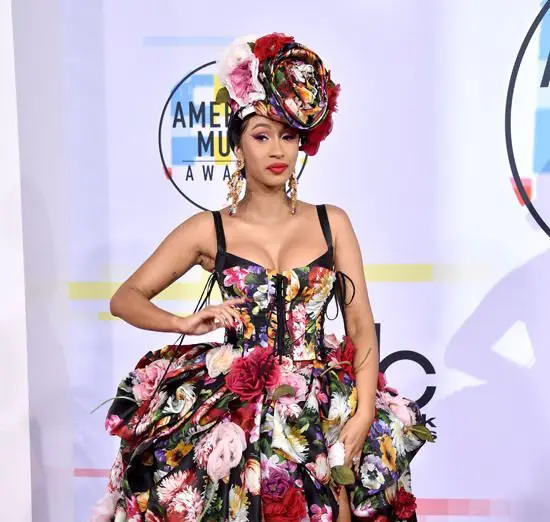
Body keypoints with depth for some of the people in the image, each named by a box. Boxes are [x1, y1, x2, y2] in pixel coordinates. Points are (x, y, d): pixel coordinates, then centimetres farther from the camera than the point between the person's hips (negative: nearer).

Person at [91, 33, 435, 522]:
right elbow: (125, 298, 7)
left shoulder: (332, 222, 8)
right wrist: (185, 322, -12)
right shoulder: (208, 230, 5)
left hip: (322, 407, 1)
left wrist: (364, 413, -10)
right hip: (234, 406, -1)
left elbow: (361, 324, 4)